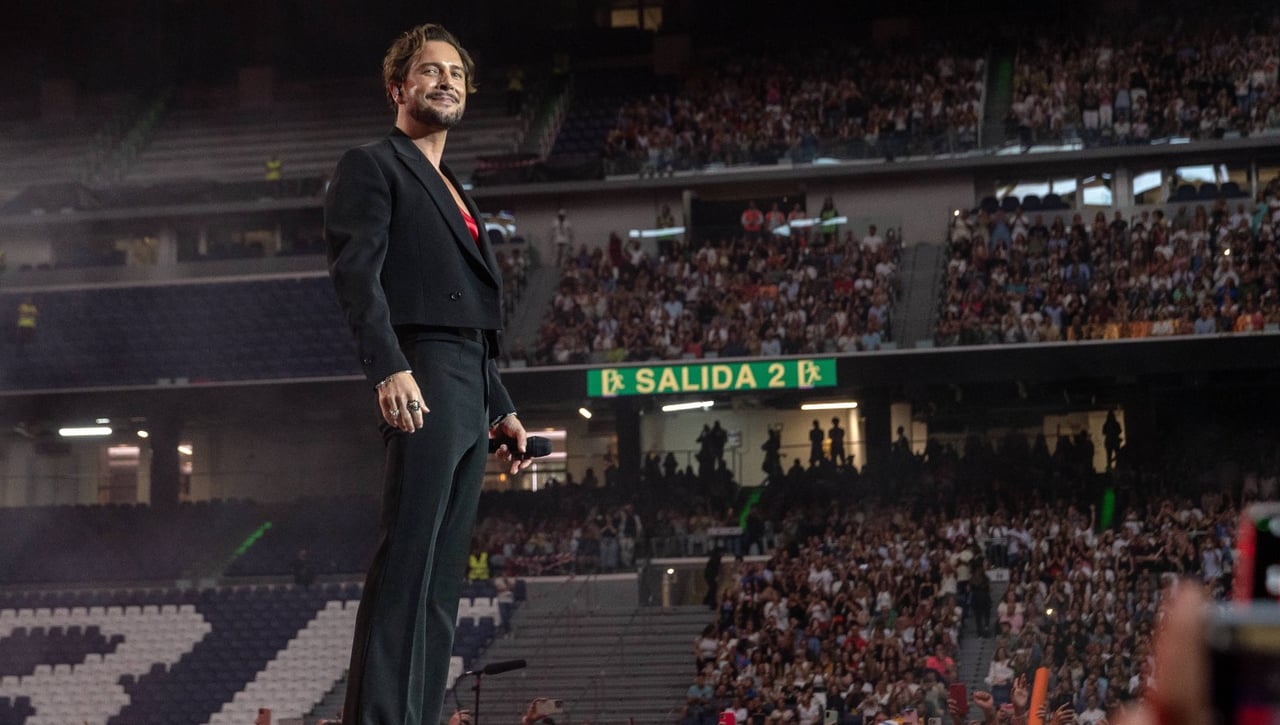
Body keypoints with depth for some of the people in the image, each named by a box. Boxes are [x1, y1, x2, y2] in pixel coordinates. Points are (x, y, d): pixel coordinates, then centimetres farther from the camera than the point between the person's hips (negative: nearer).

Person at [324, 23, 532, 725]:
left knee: (443, 570, 4)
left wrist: (501, 407, 20)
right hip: (422, 378, -9)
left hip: (470, 391, 9)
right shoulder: (372, 166, 2)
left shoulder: (451, 192, 28)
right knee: (407, 556, -16)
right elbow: (357, 272, -12)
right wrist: (388, 368, -25)